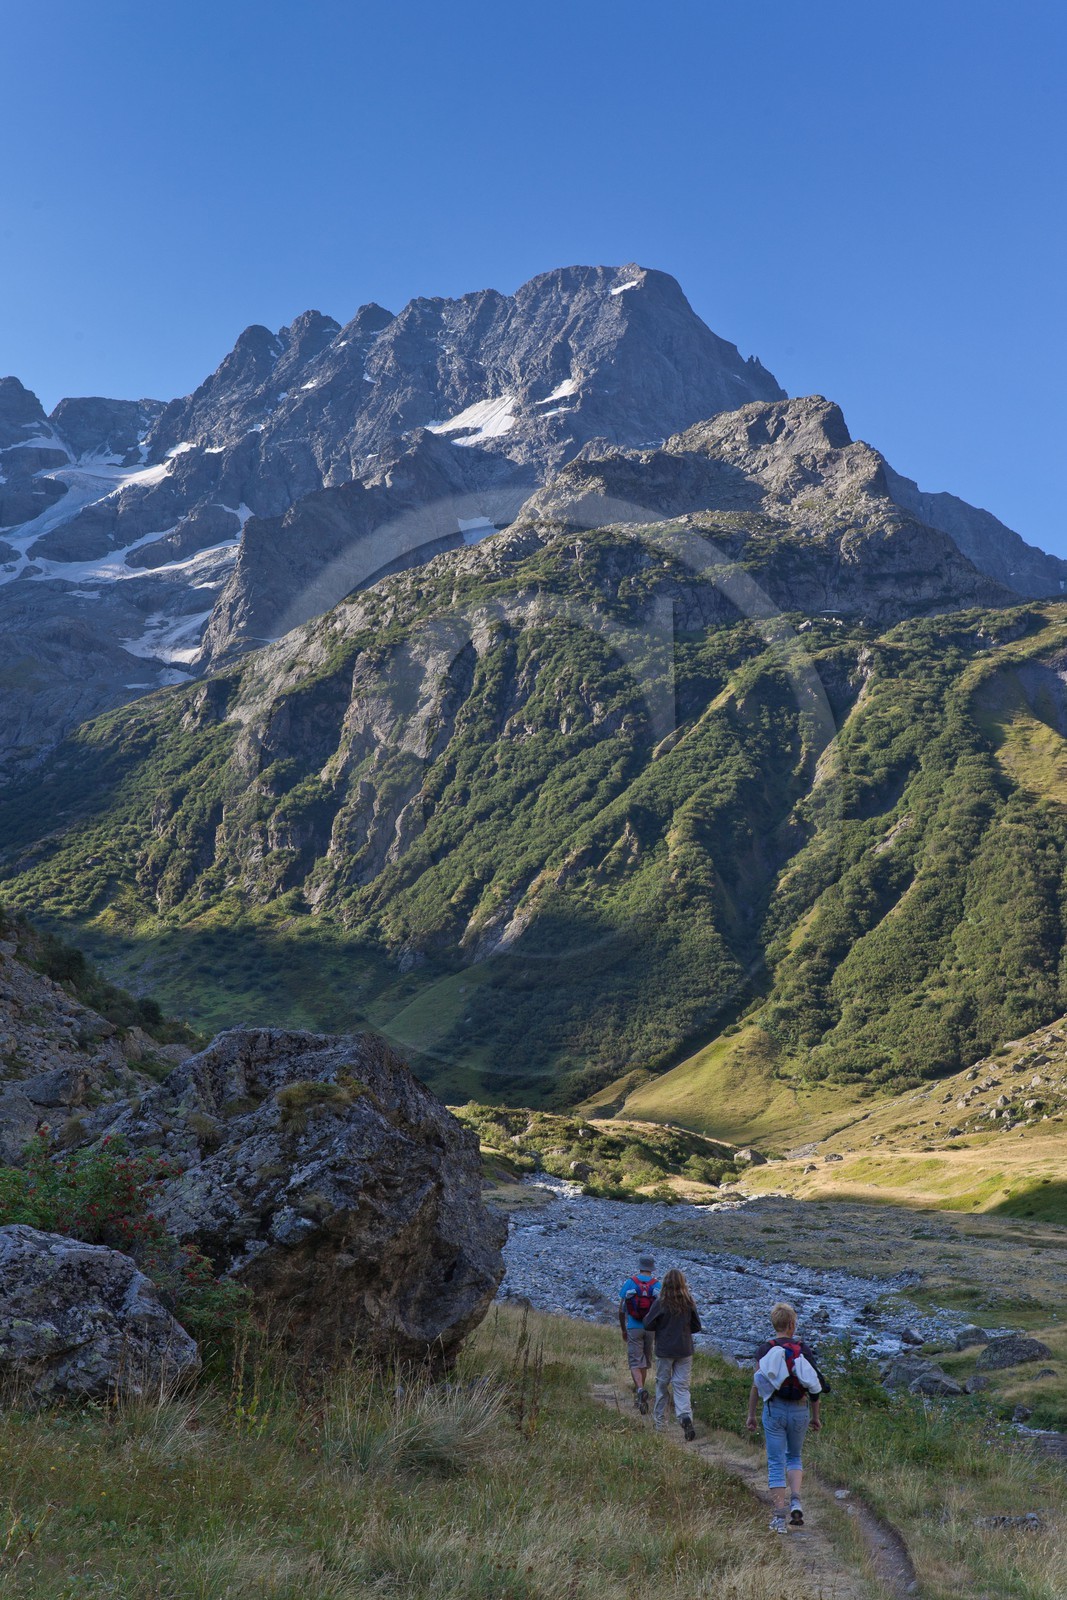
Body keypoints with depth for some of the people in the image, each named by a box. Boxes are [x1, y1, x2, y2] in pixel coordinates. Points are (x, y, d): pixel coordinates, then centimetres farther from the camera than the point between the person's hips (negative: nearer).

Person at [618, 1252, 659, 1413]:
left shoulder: (629, 1283, -3)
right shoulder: (657, 1285, -2)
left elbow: (621, 1310, -1)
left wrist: (623, 1330, 12)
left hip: (633, 1328, -2)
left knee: (635, 1363, -3)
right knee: (645, 1362, 17)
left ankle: (640, 1390, -27)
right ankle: (638, 1393, 28)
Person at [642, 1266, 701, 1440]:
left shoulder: (661, 1302, -13)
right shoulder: (689, 1303, -5)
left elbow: (648, 1326, -8)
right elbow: (697, 1327, 5)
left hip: (664, 1350, -2)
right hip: (684, 1350, 2)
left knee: (662, 1384, 13)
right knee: (682, 1386, 6)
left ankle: (659, 1421, 22)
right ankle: (685, 1415, -18)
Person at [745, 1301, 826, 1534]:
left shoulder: (764, 1350, -5)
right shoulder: (803, 1350, -4)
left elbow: (756, 1385, -6)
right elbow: (814, 1385, -1)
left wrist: (751, 1414, 3)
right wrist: (816, 1416, 10)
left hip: (774, 1410, -1)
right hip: (799, 1410, 1)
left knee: (776, 1463, 6)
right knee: (794, 1457, 22)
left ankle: (779, 1516, 1)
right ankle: (796, 1501, 3)